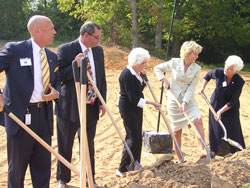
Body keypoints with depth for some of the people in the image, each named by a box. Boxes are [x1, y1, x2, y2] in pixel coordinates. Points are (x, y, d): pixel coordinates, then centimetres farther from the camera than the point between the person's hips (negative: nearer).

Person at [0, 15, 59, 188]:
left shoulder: (52, 56, 11)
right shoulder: (14, 49, -7)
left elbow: (57, 82, 20)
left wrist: (56, 93, -3)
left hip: (44, 115, 6)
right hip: (20, 115, -5)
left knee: (43, 164, 13)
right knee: (17, 165, 7)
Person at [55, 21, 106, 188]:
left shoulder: (98, 51, 7)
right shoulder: (65, 50, -11)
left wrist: (102, 102, 7)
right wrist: (74, 66, -27)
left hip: (91, 107, 5)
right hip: (69, 106, -5)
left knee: (88, 145, 15)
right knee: (65, 146, 8)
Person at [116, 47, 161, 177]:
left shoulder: (136, 72, 5)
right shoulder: (127, 75, -23)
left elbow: (140, 88, 18)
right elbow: (133, 98, -24)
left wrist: (143, 76, 1)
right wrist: (151, 102, -21)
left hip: (136, 108, 9)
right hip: (128, 109, -9)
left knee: (138, 138, 13)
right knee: (133, 139, -8)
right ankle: (121, 170, -2)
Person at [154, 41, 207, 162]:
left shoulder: (196, 69, -3)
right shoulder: (174, 62, -6)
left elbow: (191, 88, -8)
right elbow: (157, 68, 6)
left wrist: (185, 102, -19)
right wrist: (164, 80, -8)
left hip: (189, 100, 1)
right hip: (174, 100, -1)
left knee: (198, 120, -24)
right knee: (177, 131, 3)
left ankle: (202, 150, -26)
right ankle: (179, 159, 15)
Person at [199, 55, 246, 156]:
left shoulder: (239, 82, -24)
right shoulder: (218, 72, -21)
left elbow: (232, 101, -20)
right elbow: (208, 75, 4)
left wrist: (220, 111, -25)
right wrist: (202, 88, -3)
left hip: (230, 108, -2)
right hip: (216, 104, 2)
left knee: (232, 131, 1)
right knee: (216, 130, 6)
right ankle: (217, 152, 21)